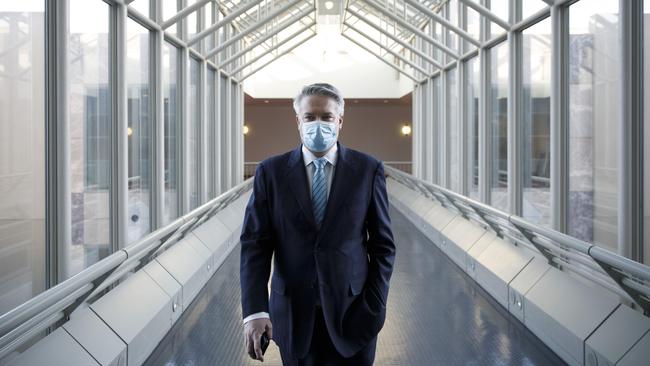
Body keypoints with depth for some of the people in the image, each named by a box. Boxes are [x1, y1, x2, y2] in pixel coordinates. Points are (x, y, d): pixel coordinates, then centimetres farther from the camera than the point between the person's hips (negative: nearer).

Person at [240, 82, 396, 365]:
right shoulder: (271, 172, -2)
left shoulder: (368, 169, -2)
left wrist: (375, 307, -6)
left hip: (352, 313, 0)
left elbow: (383, 244, 0)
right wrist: (254, 311, -16)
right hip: (293, 315, 1)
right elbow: (255, 244, -5)